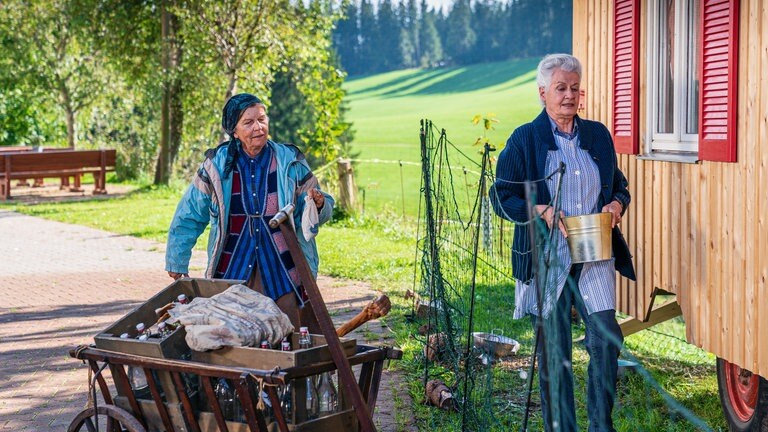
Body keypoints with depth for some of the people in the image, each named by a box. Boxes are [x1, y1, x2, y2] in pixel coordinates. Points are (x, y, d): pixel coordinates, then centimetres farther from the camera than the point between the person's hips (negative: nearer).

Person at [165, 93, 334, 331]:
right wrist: (177, 263, 14)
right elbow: (189, 215, 10)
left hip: (283, 271, 0)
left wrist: (318, 204, -16)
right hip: (231, 271, 0)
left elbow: (314, 214, 8)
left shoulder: (291, 162, 0)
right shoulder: (216, 165, 0)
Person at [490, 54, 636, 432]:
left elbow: (619, 186, 21)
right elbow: (501, 196, -1)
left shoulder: (598, 135, 12)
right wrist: (542, 211, -15)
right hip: (547, 258, -3)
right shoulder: (524, 139, 0)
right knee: (553, 350, 4)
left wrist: (617, 205, -2)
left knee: (606, 338, -6)